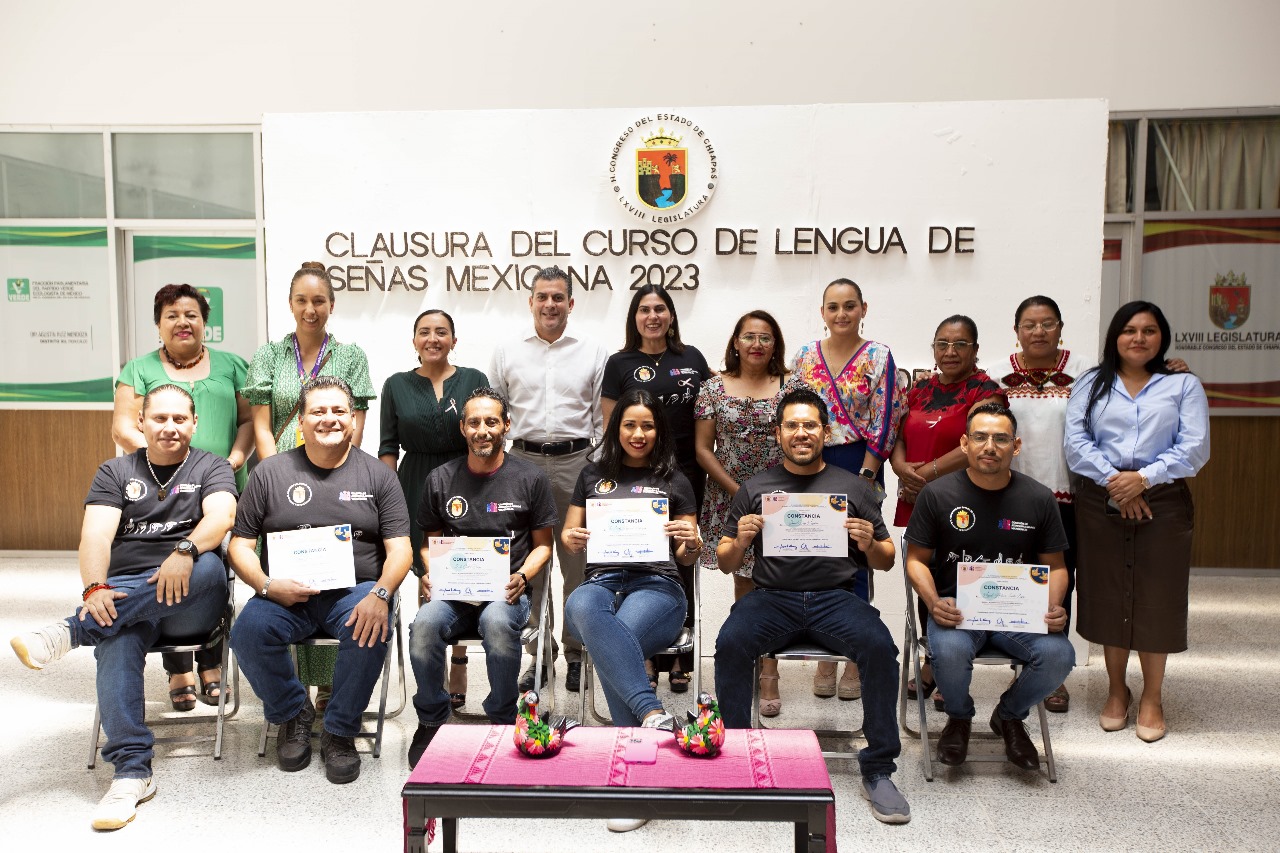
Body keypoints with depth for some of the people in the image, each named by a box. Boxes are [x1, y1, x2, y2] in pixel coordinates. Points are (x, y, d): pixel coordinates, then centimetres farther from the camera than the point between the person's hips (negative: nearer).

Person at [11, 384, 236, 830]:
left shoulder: (211, 468, 10)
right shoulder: (115, 472, 15)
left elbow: (221, 515, -12)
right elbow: (97, 534, -1)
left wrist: (185, 551, -33)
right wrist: (95, 588, -22)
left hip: (190, 603, -1)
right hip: (123, 595, 1)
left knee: (209, 565, -35)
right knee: (117, 641, -32)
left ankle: (68, 632, -34)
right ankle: (132, 771, -31)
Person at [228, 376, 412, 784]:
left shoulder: (377, 474, 7)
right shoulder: (270, 472, 9)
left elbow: (399, 548, 1)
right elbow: (240, 543, 8)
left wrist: (379, 594, -19)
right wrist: (266, 586, -12)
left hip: (353, 592, -1)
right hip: (285, 594, 1)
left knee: (372, 632, -32)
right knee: (249, 630, -28)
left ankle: (339, 732, -7)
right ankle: (292, 714, 2)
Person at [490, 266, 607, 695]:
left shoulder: (593, 353, 6)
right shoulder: (507, 352, 9)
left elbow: (603, 418, 6)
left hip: (576, 462, -1)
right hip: (523, 461, 1)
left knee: (578, 562, 4)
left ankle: (577, 652, 18)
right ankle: (539, 653, 18)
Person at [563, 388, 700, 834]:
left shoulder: (674, 481, 18)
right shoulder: (593, 475, 23)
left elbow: (688, 557, 16)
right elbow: (570, 534, 23)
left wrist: (692, 542, -9)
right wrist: (571, 538, -2)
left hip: (657, 584, -1)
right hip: (600, 581, 1)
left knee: (619, 634, -37)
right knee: (583, 609, -39)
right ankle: (654, 713, -50)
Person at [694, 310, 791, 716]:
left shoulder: (791, 387, 2)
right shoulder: (714, 388, 2)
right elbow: (703, 448, 0)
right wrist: (739, 491, -8)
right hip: (730, 498, 1)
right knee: (744, 581, 11)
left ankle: (768, 674, 8)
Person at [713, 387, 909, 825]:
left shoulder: (853, 487, 14)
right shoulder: (756, 488, 13)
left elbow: (886, 562, 16)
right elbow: (725, 563, 13)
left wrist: (871, 545, -8)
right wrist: (740, 541, -10)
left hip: (835, 596, 0)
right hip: (771, 596, 0)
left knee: (880, 646, -28)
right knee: (730, 643, -29)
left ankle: (878, 771, -12)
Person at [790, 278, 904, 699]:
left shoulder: (878, 357, -2)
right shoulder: (805, 356, 7)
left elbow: (884, 423, -7)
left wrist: (863, 478, -12)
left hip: (858, 465, -3)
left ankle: (856, 659, 16)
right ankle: (825, 656, 20)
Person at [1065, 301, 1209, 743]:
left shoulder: (1184, 385, 7)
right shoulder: (1091, 384, 9)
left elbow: (1194, 448, -4)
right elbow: (1076, 442, -2)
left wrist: (1143, 478, -16)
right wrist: (1112, 480, -15)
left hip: (1162, 501, -1)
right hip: (1100, 501, 1)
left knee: (1156, 596, 2)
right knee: (1107, 592, 6)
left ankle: (1152, 697, 19)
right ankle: (1116, 690, 23)